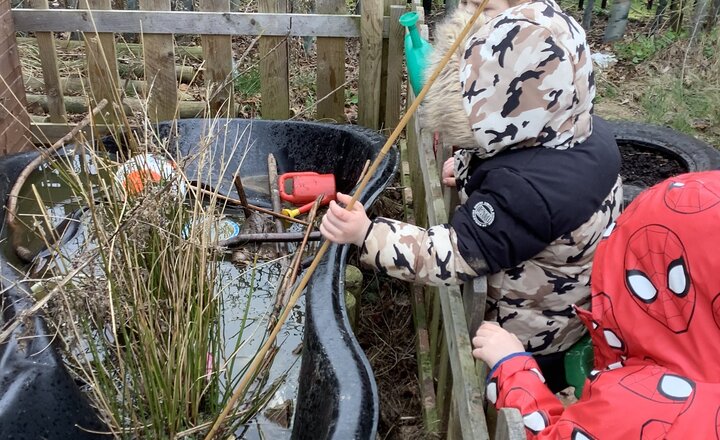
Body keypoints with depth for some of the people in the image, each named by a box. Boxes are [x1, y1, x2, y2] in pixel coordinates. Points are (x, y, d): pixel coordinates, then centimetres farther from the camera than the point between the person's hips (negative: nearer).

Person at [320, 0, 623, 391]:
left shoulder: (524, 191, -41)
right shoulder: (588, 131, -11)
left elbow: (455, 255, -36)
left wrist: (367, 234, -39)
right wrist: (475, 170, -5)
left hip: (529, 337, -8)